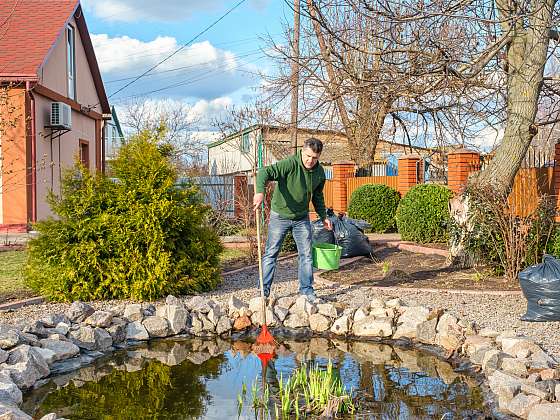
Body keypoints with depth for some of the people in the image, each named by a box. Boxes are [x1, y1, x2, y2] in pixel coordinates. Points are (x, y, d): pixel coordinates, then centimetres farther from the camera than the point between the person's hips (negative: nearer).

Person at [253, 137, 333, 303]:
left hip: (302, 218, 5)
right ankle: (264, 290, 9)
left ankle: (306, 290, 17)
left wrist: (323, 216, 15)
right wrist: (260, 191, -51)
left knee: (306, 255, 6)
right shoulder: (289, 164, -22)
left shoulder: (319, 172, -2)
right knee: (271, 253, 1)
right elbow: (264, 172, -33)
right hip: (280, 215, -4)